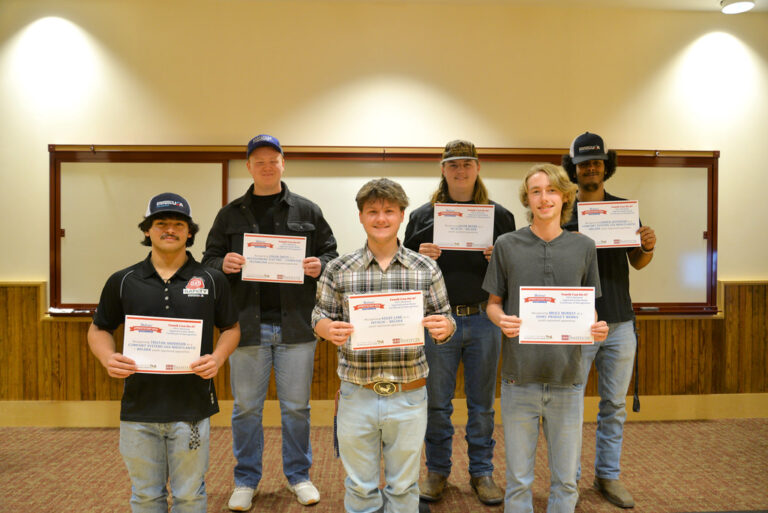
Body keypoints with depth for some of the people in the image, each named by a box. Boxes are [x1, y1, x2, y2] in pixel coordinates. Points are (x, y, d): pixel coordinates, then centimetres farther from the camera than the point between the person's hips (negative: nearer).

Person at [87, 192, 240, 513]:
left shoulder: (211, 280, 0)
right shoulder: (123, 281, 3)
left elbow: (231, 328, 8)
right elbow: (99, 329, 12)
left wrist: (218, 357, -11)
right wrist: (108, 358, -8)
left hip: (192, 406, -1)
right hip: (138, 406, 1)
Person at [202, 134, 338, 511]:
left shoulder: (307, 211, 7)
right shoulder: (230, 215, 8)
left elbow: (331, 253, 8)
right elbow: (209, 261, 9)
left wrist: (320, 265, -13)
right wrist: (223, 265, -13)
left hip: (296, 325, 0)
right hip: (247, 324, 1)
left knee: (296, 407, 11)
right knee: (246, 408, 10)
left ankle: (298, 475, 29)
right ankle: (246, 480, 28)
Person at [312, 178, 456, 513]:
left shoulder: (427, 270, -2)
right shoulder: (338, 270, -3)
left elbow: (445, 321, 5)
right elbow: (320, 316, 5)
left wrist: (443, 328, -19)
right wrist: (330, 330, -18)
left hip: (409, 396, 0)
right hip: (356, 395, 0)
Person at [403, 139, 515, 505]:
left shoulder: (499, 215, 8)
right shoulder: (423, 215, 6)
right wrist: (419, 258, -13)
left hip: (484, 320, 1)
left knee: (482, 402, 11)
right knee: (437, 402, 9)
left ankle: (482, 472, 28)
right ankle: (437, 471, 27)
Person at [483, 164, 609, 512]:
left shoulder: (583, 247, 5)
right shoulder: (507, 245, 0)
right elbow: (493, 302, 6)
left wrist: (597, 327, -9)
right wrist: (501, 320, -15)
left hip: (567, 377, 2)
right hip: (520, 376, -1)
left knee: (565, 478, 14)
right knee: (518, 477, 11)